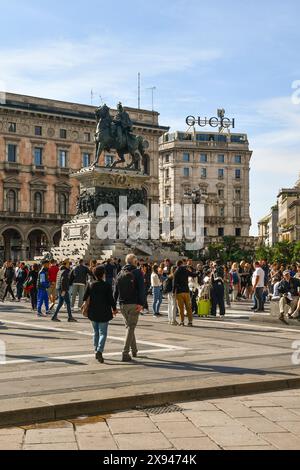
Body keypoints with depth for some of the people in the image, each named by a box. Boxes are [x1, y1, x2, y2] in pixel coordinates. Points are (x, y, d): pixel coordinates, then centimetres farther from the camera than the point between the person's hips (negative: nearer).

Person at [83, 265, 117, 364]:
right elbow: (111, 299, -8)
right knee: (103, 333, -1)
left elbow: (85, 297, 3)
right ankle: (99, 350, -19)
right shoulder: (107, 285, -9)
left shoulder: (90, 285, 0)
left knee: (96, 332, 18)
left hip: (93, 313, 4)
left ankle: (97, 350, 22)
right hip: (104, 313, -4)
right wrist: (114, 309, 5)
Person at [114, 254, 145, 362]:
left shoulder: (120, 274, 12)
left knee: (129, 327, 19)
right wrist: (141, 303, -15)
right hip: (134, 304, -5)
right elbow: (141, 289, -13)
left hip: (122, 305, 5)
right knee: (131, 328, -2)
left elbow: (115, 291, 11)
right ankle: (125, 353, -9)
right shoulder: (137, 272, -3)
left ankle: (134, 350, 28)